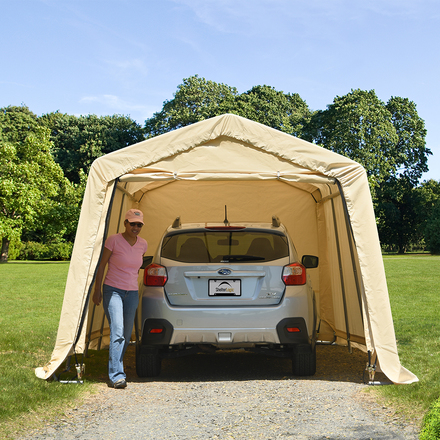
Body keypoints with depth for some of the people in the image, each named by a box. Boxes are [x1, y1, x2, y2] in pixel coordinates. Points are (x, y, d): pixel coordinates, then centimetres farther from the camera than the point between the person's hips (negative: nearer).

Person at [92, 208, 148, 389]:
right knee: (117, 332, -18)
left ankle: (115, 369, 27)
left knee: (126, 335, 8)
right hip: (113, 291, -5)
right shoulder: (113, 240, -9)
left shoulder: (143, 244, 4)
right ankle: (116, 375, -17)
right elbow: (101, 265, -3)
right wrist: (97, 291, -2)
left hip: (132, 293, 5)